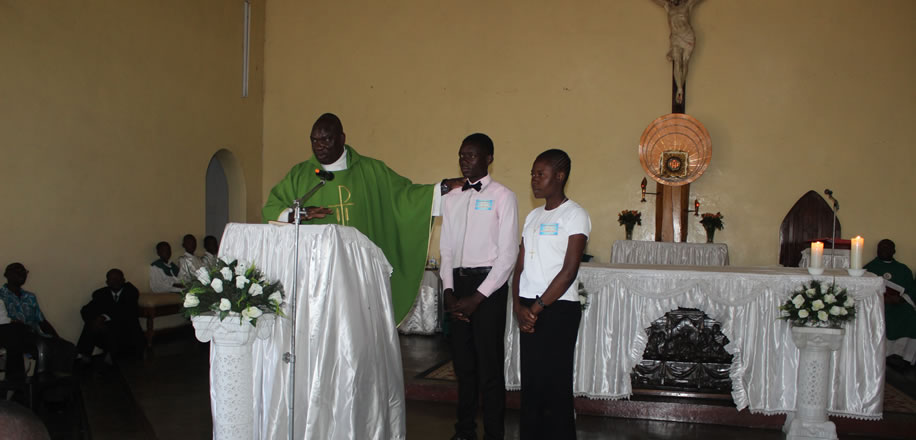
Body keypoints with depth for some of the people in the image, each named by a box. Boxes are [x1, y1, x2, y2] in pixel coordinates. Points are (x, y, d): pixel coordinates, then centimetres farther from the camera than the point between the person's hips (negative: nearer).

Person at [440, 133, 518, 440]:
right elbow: (446, 248, 13)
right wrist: (449, 290, 0)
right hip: (458, 281, 5)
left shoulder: (503, 197, -5)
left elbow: (508, 253, -9)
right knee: (462, 362, 13)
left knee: (489, 366, -3)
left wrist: (478, 297, -12)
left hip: (488, 283, -5)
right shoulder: (451, 198, 12)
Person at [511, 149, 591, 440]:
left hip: (559, 309, -6)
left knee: (556, 384, -2)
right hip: (529, 310, 6)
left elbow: (569, 271, -12)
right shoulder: (533, 216, 15)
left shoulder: (574, 215, -5)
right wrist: (519, 306, -2)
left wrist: (537, 308, -12)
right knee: (530, 381, 9)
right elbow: (520, 266, 12)